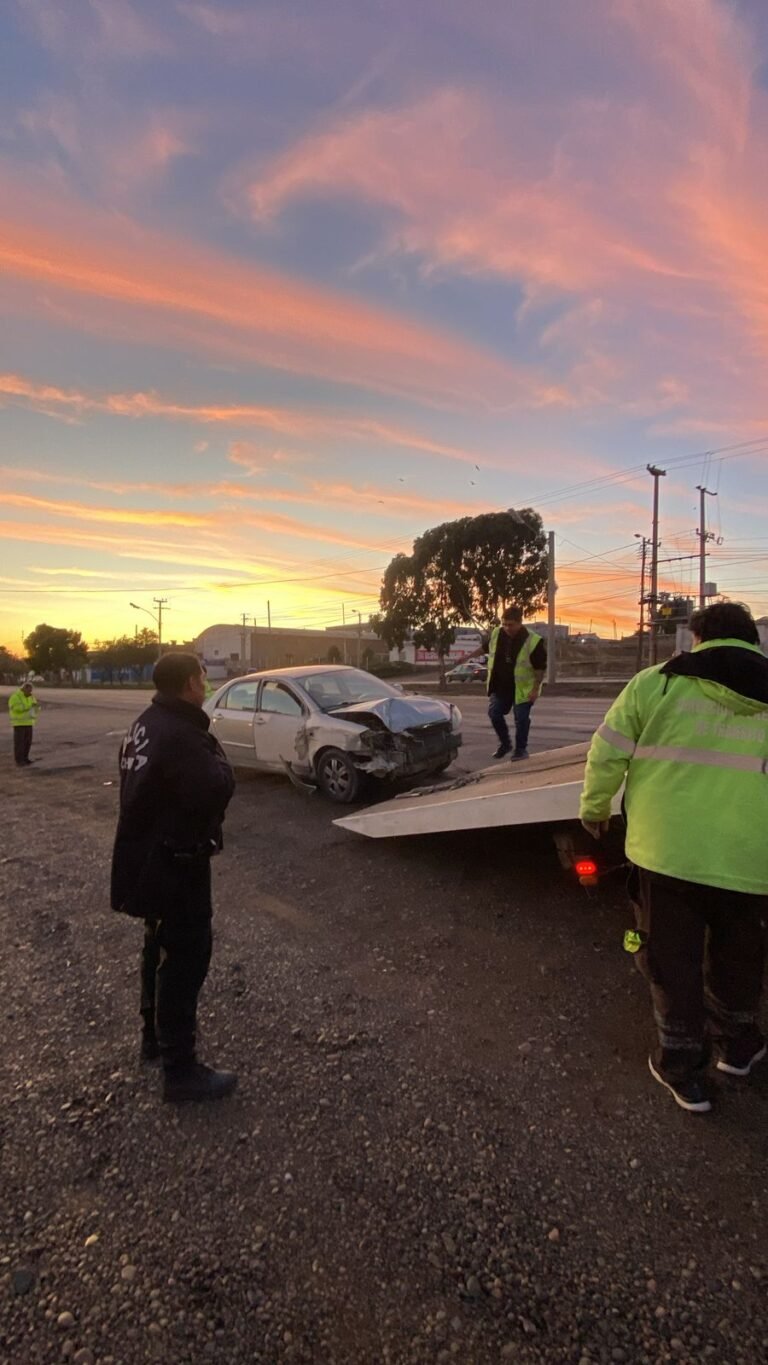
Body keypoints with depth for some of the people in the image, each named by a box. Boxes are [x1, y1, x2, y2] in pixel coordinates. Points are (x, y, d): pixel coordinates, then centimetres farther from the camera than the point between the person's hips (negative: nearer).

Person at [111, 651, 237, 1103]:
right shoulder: (181, 735, -26)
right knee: (186, 957, 0)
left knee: (161, 947, 23)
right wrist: (217, 761, -11)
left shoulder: (146, 725, 6)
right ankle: (181, 1069, 11)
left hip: (150, 856, 10)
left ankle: (156, 1034, 40)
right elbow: (215, 791, -30)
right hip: (177, 861, -10)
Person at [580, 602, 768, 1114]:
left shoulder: (657, 682, -1)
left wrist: (594, 807, 14)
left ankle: (682, 1067, 30)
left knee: (673, 963, 17)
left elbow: (607, 752, -1)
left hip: (667, 851, -2)